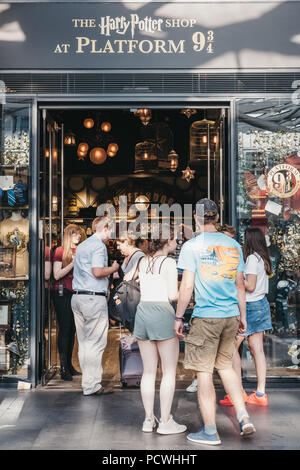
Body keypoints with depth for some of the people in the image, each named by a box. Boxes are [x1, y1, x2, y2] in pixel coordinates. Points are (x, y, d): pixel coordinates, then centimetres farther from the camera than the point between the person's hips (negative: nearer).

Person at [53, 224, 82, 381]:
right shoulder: (60, 251, -2)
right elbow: (57, 275, -10)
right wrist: (73, 263, -16)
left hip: (76, 293, 6)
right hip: (63, 293, -6)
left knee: (72, 330, 8)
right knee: (65, 329, -7)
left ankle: (69, 365, 15)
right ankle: (63, 368, -3)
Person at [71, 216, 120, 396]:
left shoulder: (83, 245, 20)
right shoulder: (99, 246, -9)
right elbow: (98, 271, -19)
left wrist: (108, 273, 23)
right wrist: (113, 268, -2)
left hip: (78, 296, 9)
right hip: (94, 298, -9)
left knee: (84, 342, 12)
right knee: (96, 343, -3)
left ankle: (88, 380, 18)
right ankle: (92, 385, 0)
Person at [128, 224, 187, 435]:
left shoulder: (143, 261, 11)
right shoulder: (169, 262, -8)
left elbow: (127, 278, 26)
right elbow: (173, 296, -13)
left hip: (143, 311, 7)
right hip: (162, 313, -6)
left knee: (149, 371, 12)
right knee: (169, 371, 3)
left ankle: (149, 419, 15)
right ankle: (166, 422, 4)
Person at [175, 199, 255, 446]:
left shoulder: (192, 246, -6)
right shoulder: (233, 244, 8)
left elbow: (187, 287, -10)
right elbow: (240, 284, 11)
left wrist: (178, 318, -2)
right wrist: (242, 316, 19)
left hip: (205, 316, -5)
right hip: (231, 315, 5)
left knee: (204, 372, 3)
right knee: (226, 365, 20)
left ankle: (210, 431, 9)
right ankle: (243, 416, 11)